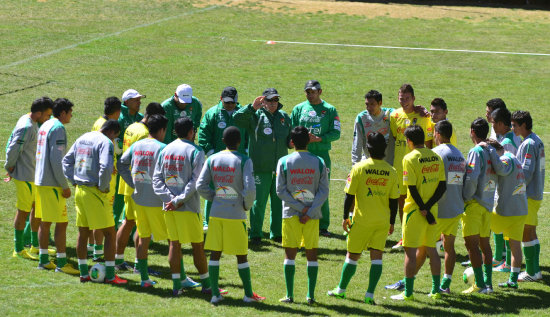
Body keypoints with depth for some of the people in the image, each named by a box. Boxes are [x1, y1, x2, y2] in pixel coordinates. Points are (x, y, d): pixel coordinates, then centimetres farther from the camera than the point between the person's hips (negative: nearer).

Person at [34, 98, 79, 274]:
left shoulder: (45, 126, 15)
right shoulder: (58, 128, -13)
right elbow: (56, 159, -19)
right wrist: (64, 186, -15)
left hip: (40, 180, 9)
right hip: (52, 183, -9)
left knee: (45, 222, 13)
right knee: (61, 223, -6)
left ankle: (43, 260, 16)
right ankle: (61, 263, -6)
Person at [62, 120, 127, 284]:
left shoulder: (82, 139, 13)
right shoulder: (106, 142, -12)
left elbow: (67, 160, 18)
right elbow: (105, 167, -26)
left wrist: (74, 181, 15)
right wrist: (104, 187, -12)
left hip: (80, 190, 8)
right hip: (94, 192, -8)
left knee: (83, 233, 15)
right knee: (109, 233, 0)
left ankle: (83, 273, 19)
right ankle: (110, 275, -1)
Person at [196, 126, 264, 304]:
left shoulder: (212, 159, 3)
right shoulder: (244, 161, -9)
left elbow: (201, 186, -1)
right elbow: (250, 188, -17)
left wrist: (214, 198, 12)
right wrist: (247, 205, 0)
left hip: (216, 214, 3)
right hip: (236, 215, -3)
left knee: (215, 254, 7)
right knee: (241, 255, 6)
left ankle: (215, 294, 5)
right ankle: (248, 294, 13)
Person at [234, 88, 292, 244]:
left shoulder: (284, 117, 13)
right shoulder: (255, 116, -2)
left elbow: (290, 136, 25)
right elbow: (237, 118, -18)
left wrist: (291, 142, 2)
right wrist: (252, 107, -27)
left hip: (280, 167, 4)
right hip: (260, 168, -4)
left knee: (279, 202, 9)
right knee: (258, 202, -3)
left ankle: (277, 233, 20)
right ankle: (255, 234, 5)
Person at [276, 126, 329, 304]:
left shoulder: (284, 162, -4)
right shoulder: (319, 163, -2)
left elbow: (280, 191, -7)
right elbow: (324, 192, -6)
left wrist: (300, 208, -6)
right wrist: (309, 212, -8)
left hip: (290, 214, -1)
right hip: (313, 216, 1)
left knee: (290, 254, 5)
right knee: (312, 254, 7)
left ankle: (289, 295, 3)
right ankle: (311, 295, 4)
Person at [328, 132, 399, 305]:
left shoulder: (359, 168, -7)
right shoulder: (391, 172, 0)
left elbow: (349, 195, -5)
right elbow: (394, 200, 4)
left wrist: (345, 217, 5)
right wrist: (392, 222, 15)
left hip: (362, 219, -2)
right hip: (382, 222, 2)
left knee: (352, 255, 10)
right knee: (377, 256, 2)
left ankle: (341, 289, 23)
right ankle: (370, 294, -6)